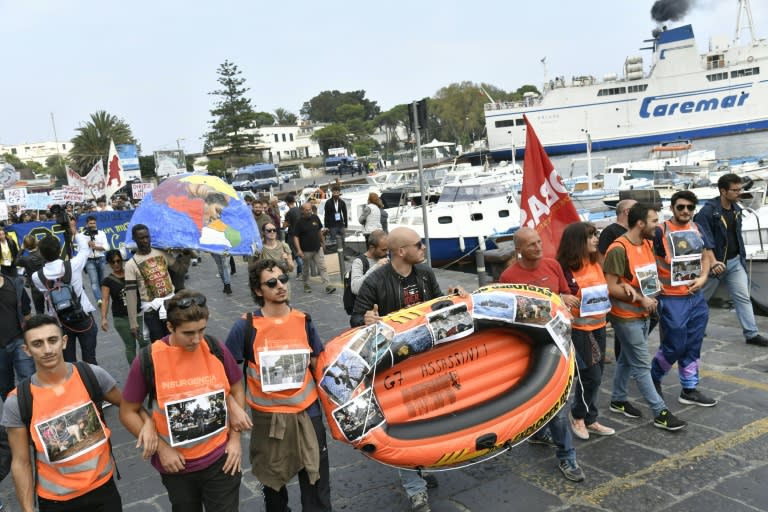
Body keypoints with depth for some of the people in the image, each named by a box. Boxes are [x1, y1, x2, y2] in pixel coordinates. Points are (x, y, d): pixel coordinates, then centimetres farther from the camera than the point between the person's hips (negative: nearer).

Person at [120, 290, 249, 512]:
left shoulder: (216, 349, -11)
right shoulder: (148, 360, -16)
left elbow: (236, 389, 5)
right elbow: (128, 412, -4)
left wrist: (235, 438, -1)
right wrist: (161, 448, -11)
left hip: (220, 460, 0)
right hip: (176, 465, 0)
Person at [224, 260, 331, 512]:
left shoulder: (304, 321, -1)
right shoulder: (245, 327, -10)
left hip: (307, 412, 2)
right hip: (267, 416, -1)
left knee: (316, 481, 7)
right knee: (272, 480, 20)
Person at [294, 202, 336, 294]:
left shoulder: (315, 218, 1)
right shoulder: (299, 222, -10)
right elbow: (296, 237, -11)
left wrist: (322, 241, 21)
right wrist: (299, 250, -19)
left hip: (317, 248, 3)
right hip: (306, 250, -3)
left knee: (322, 267, -4)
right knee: (306, 269, 11)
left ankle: (328, 286, -7)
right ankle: (306, 286, 26)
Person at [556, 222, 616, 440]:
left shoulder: (595, 264, 7)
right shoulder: (565, 269, -17)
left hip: (598, 327, 7)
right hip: (578, 329, -7)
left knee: (594, 376, 13)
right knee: (592, 375, -2)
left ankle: (590, 419, 27)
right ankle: (578, 416, 20)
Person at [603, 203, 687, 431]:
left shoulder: (648, 244, 5)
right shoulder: (618, 250, -22)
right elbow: (610, 287, -22)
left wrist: (642, 292, -2)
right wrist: (641, 299, -19)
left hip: (643, 314, 9)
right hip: (626, 316, -8)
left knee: (627, 359, 19)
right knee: (642, 366, -2)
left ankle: (618, 400, 33)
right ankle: (661, 413, 4)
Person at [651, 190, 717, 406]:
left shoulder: (697, 229, 7)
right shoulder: (660, 231, -13)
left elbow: (706, 256, 17)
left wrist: (703, 277, 1)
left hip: (697, 297, 6)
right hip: (672, 299, -6)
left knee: (692, 346, 12)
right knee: (674, 346, 0)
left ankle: (689, 390, 23)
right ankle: (653, 377, 25)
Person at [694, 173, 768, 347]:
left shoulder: (736, 208, 4)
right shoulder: (708, 211, -20)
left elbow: (737, 234, 16)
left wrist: (742, 255, 16)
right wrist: (713, 262, -33)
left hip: (735, 261, 6)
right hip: (716, 263, -6)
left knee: (743, 297, 3)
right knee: (701, 297, 10)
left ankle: (752, 334, 6)